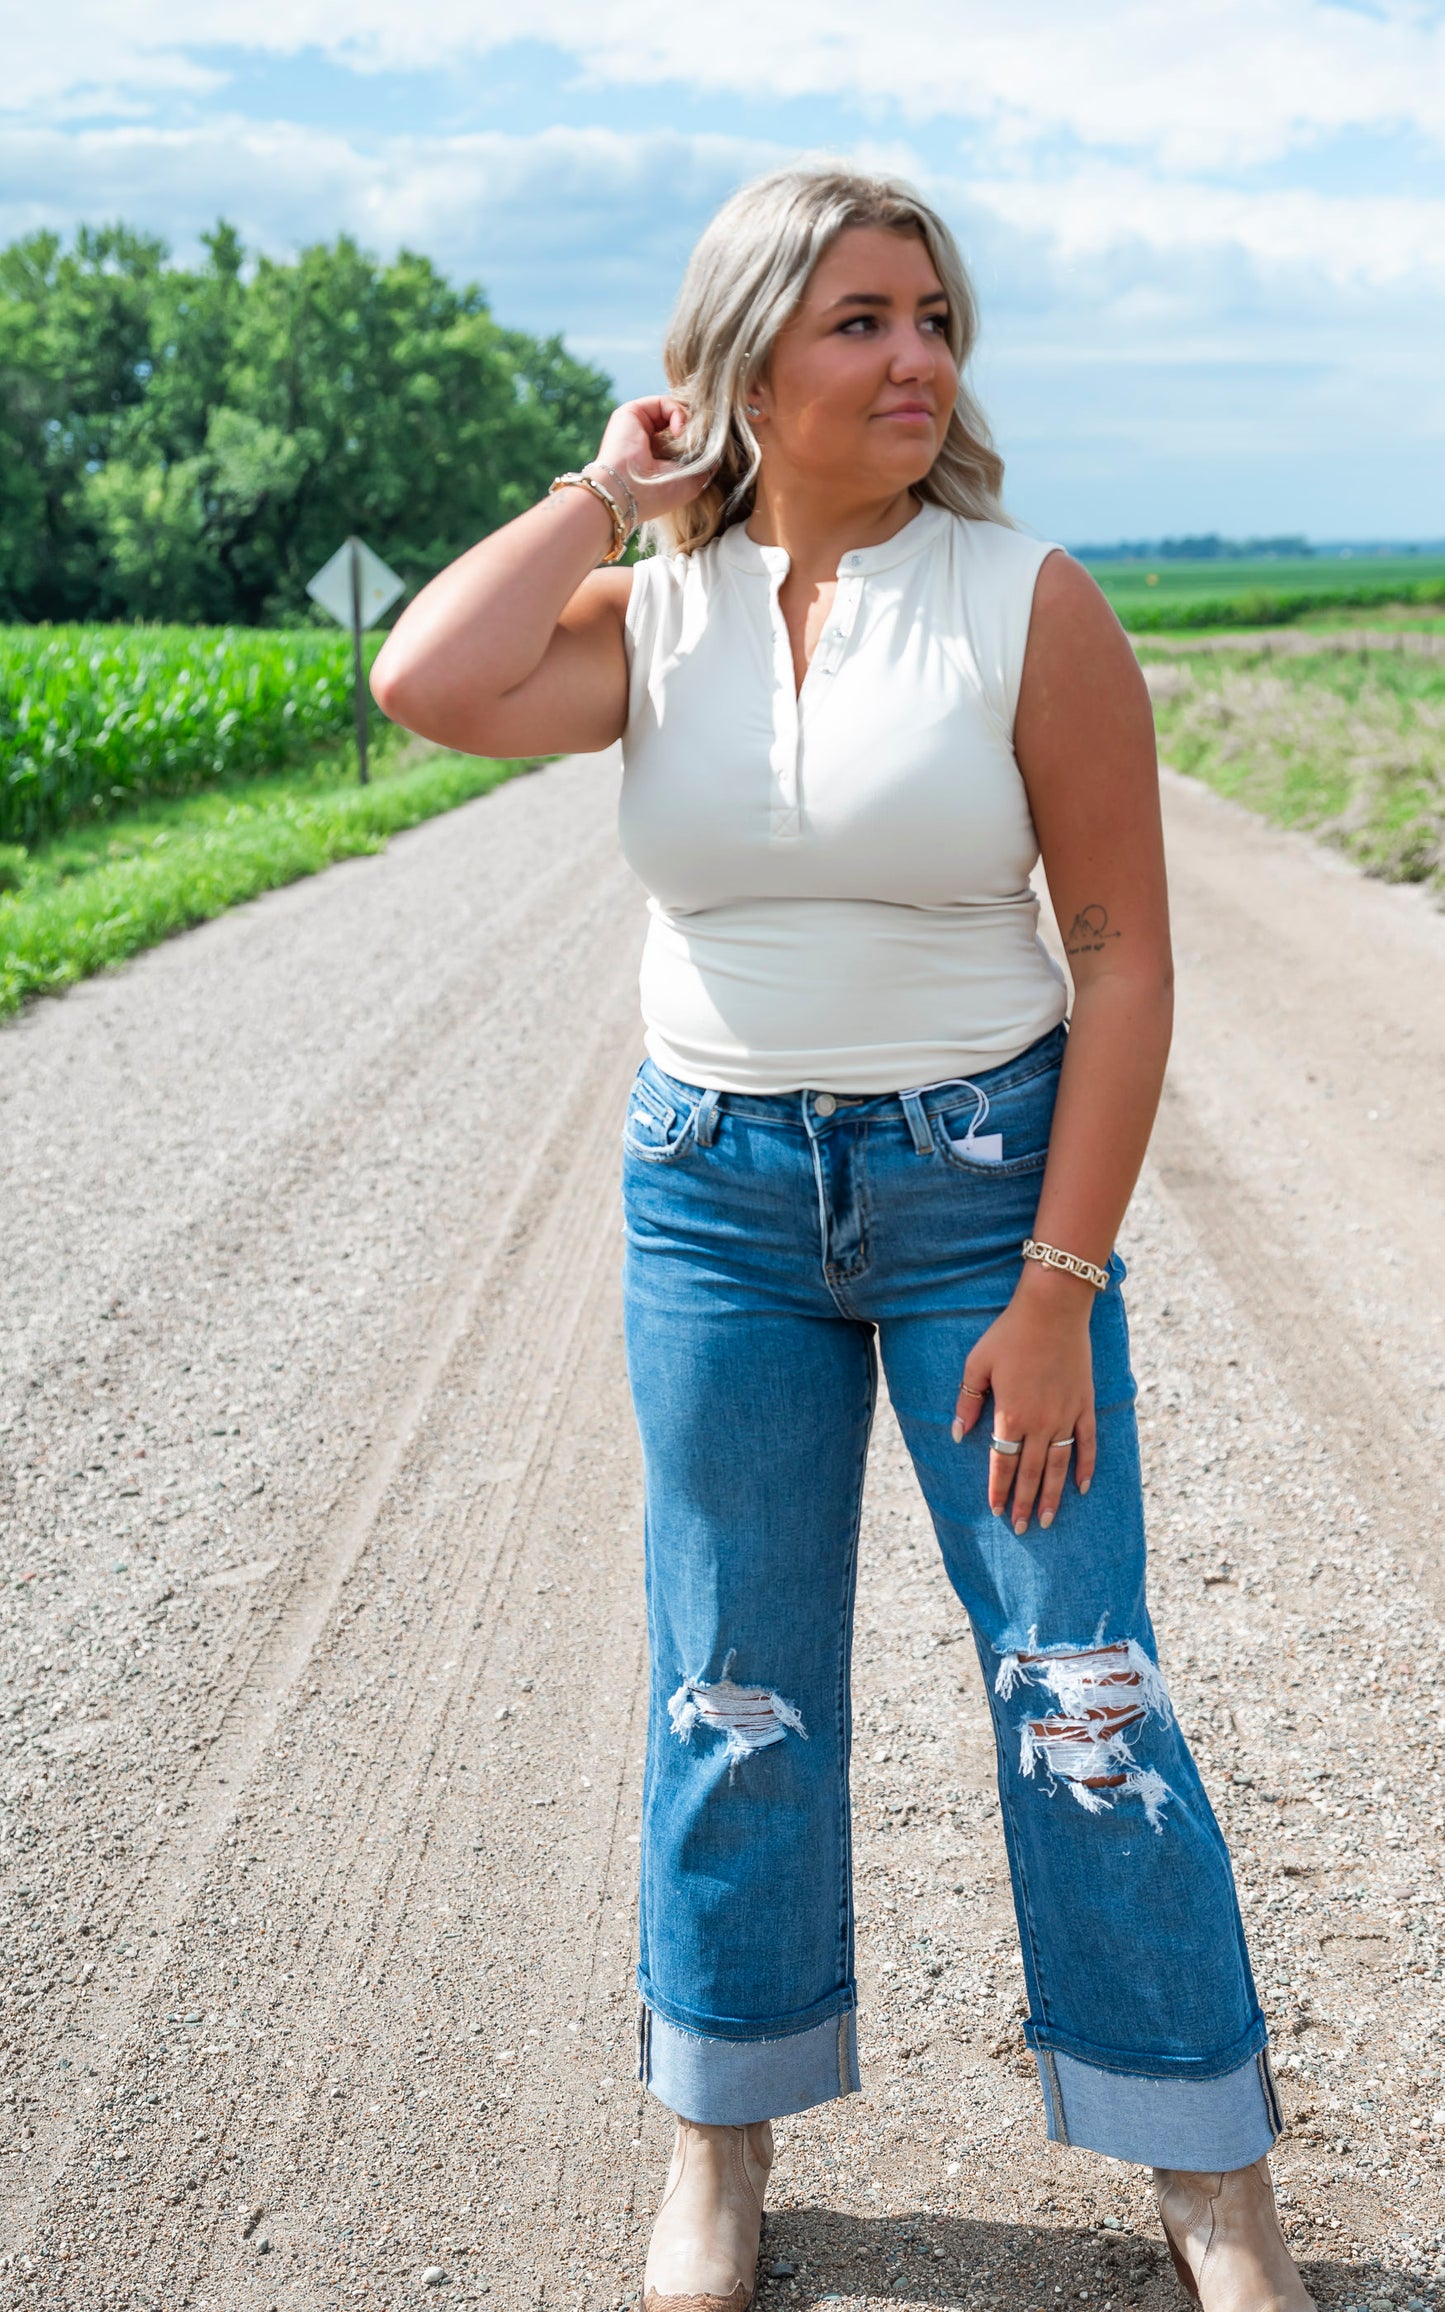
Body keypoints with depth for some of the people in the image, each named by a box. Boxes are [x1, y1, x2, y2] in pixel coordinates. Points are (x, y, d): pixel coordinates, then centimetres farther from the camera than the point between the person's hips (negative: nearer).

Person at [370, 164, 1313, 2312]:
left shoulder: (1028, 601, -9)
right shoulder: (653, 612, 0)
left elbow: (1126, 953, -9)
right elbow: (427, 684, -21)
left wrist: (1059, 1286, -14)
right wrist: (606, 489, -9)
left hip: (983, 1181, -2)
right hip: (713, 1193, 3)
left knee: (1080, 1687, 1)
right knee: (735, 1690, 12)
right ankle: (725, 2137, 32)